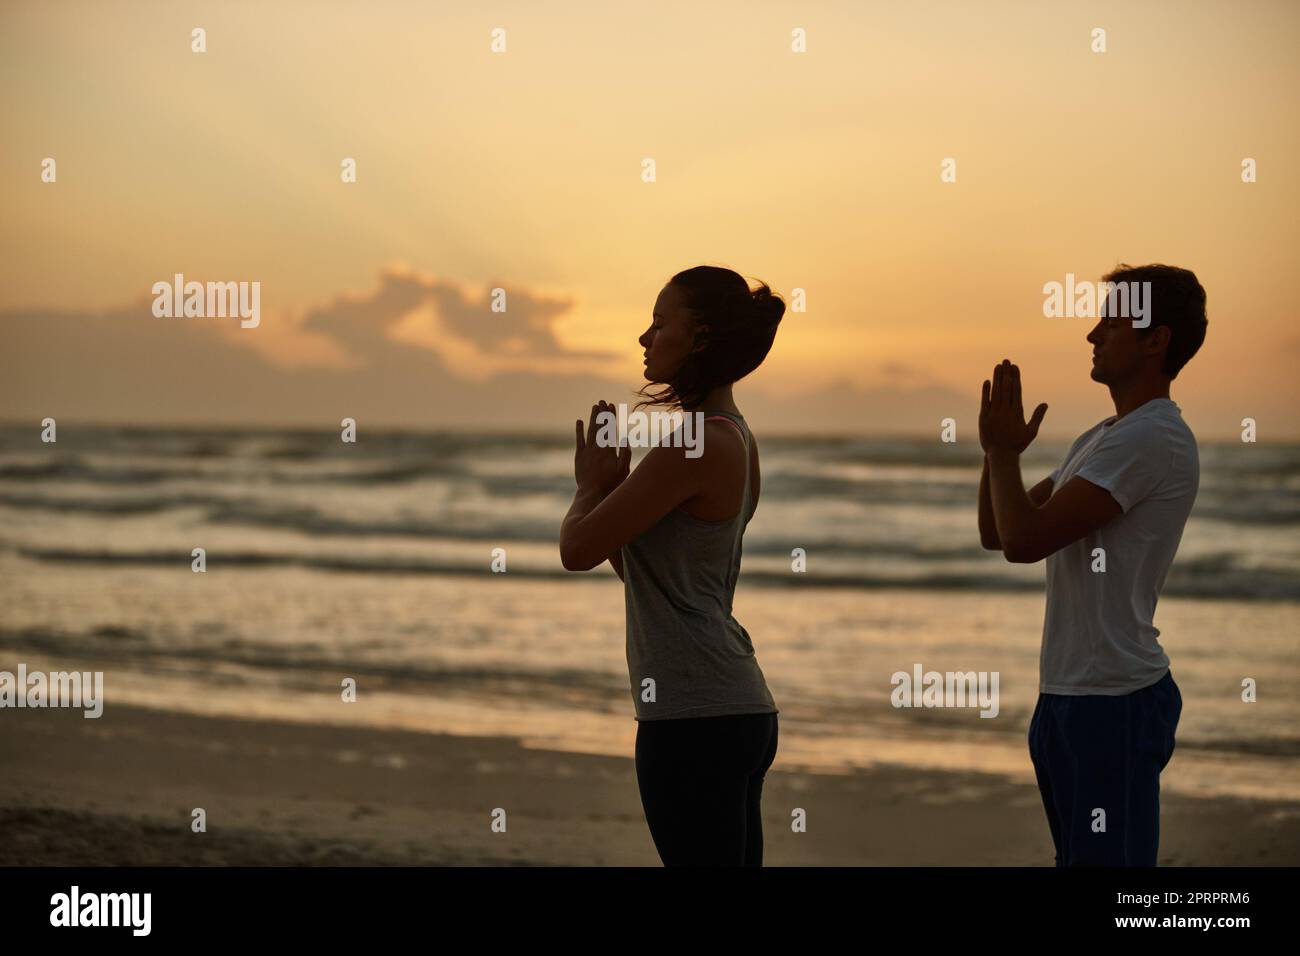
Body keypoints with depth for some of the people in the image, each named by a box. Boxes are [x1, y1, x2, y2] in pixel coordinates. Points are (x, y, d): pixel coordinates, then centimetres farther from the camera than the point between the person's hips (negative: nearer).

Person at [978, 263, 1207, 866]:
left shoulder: (1151, 439, -15)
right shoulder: (1100, 440, 18)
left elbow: (1025, 540, -19)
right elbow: (996, 533, 20)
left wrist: (1004, 451, -4)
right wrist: (999, 449, 5)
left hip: (1113, 701, -10)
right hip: (1069, 694, 10)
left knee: (1109, 861, -10)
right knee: (1080, 859, 15)